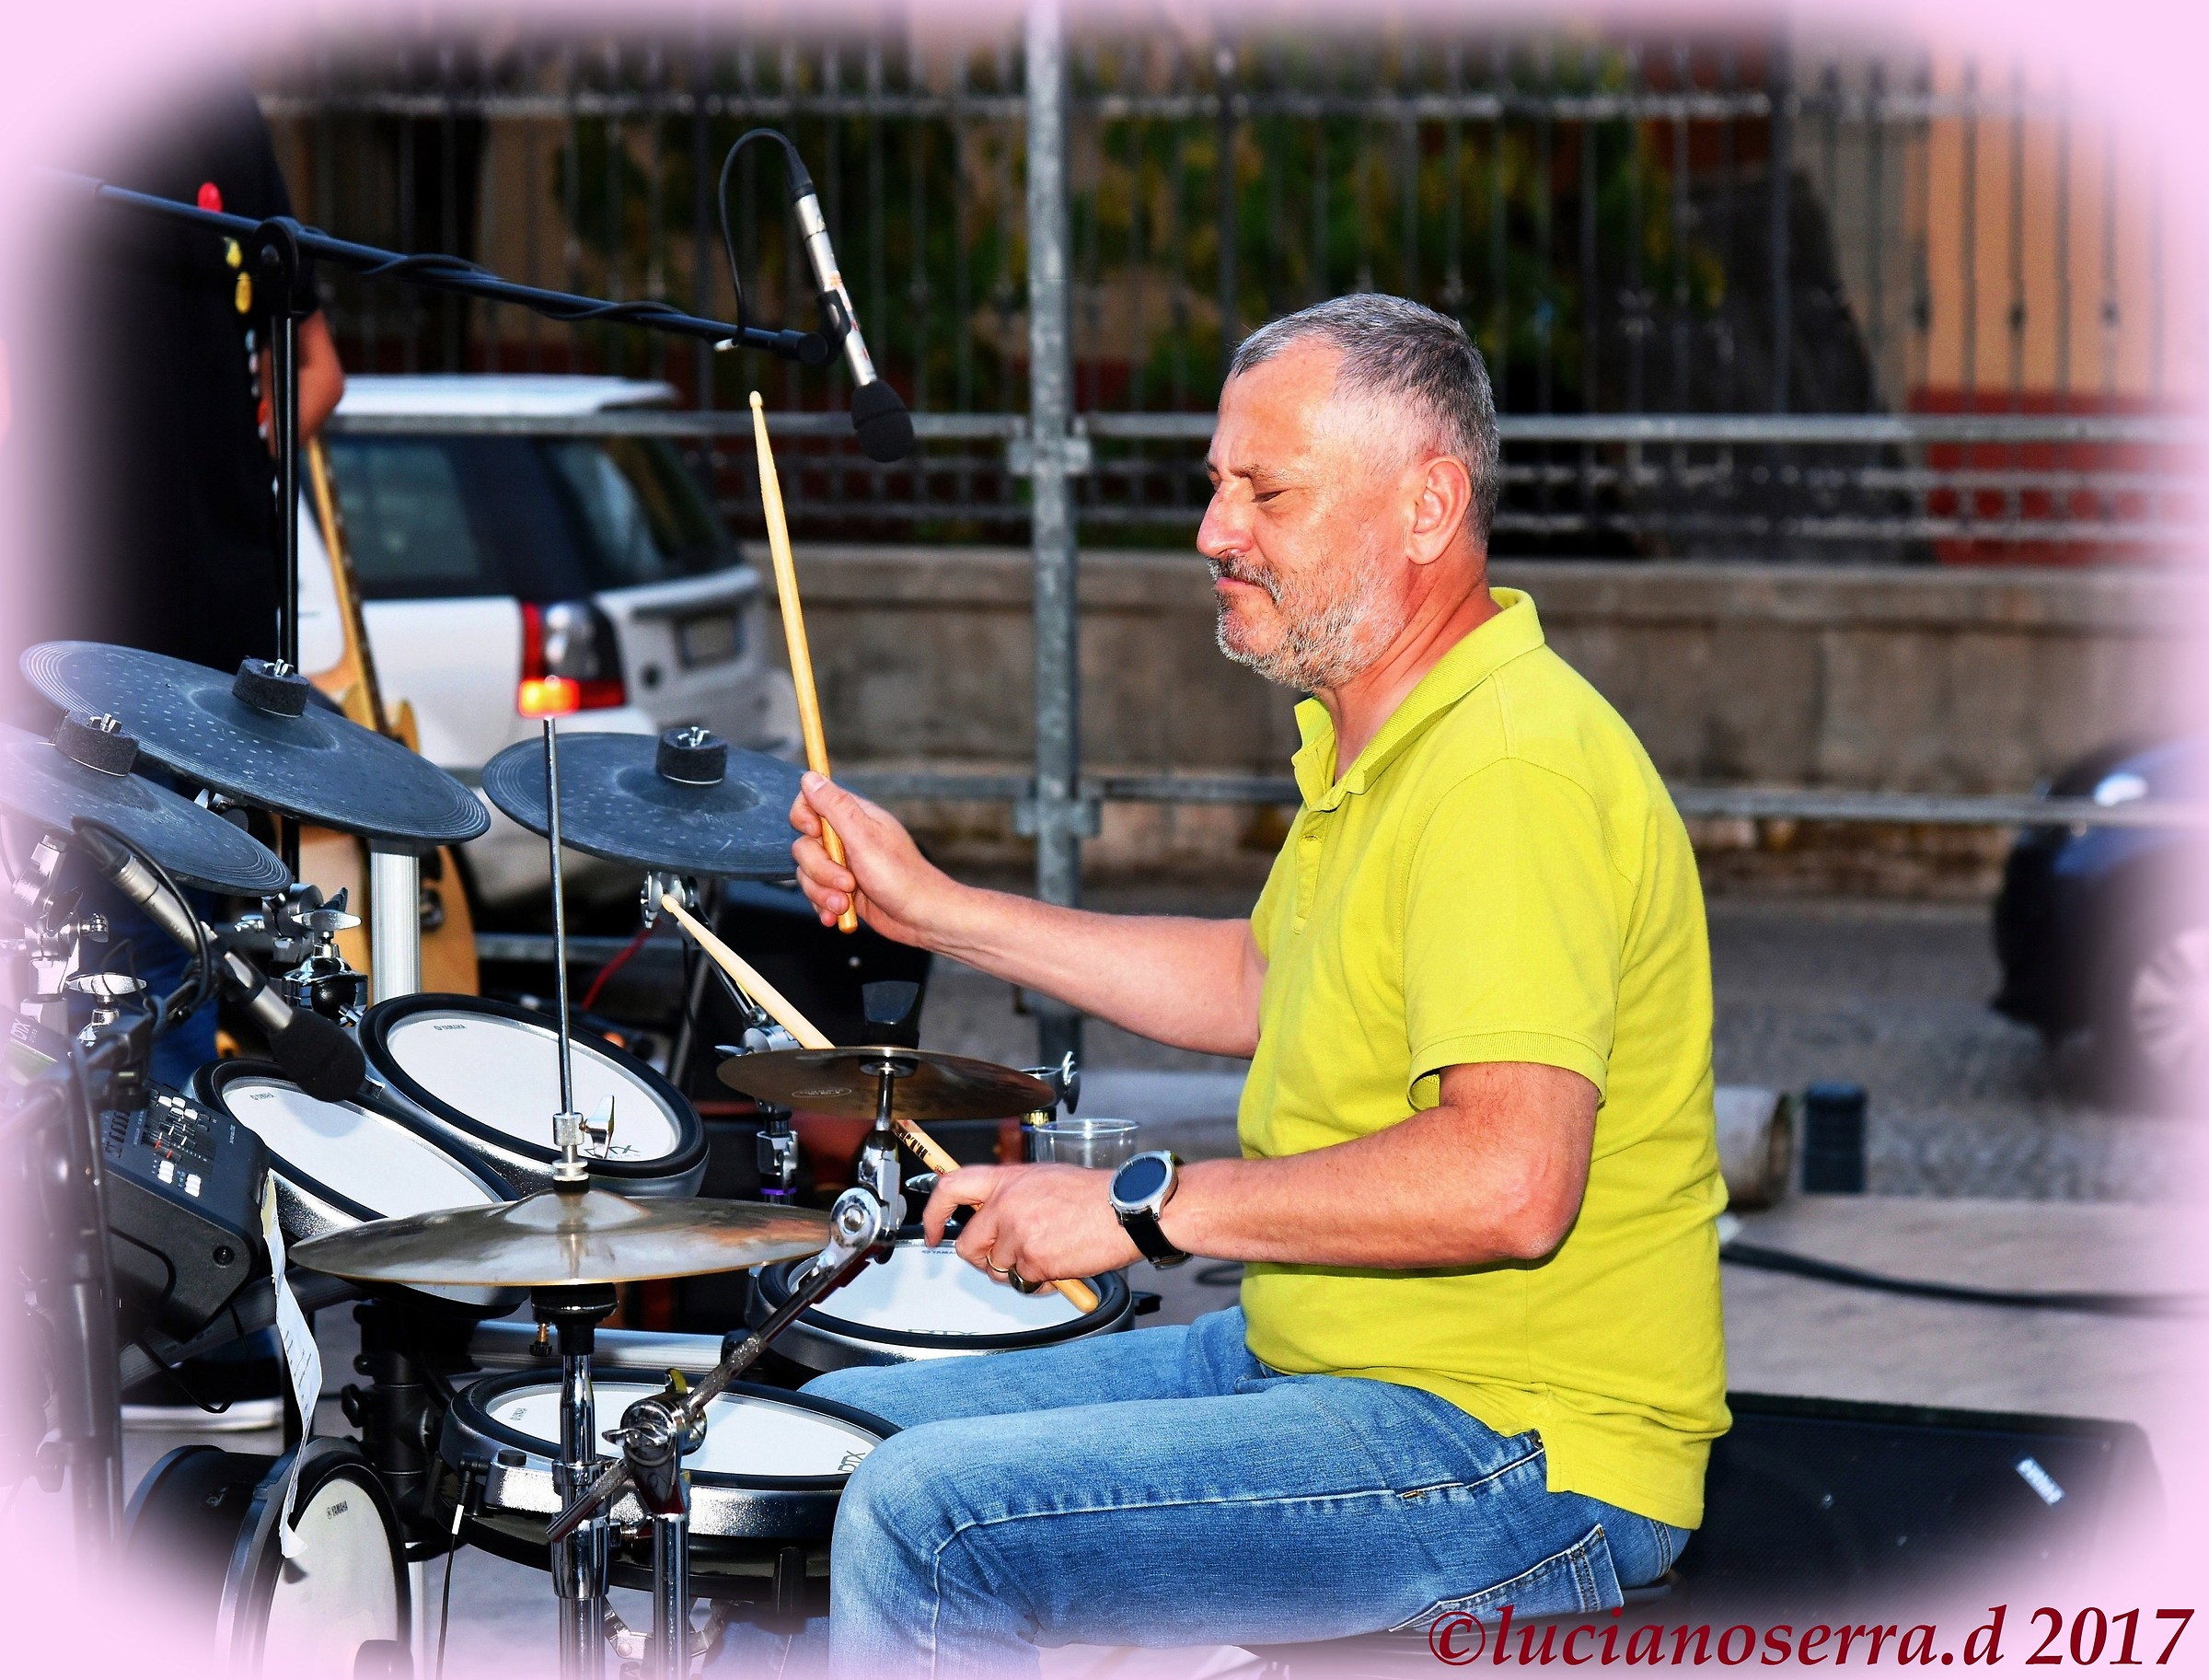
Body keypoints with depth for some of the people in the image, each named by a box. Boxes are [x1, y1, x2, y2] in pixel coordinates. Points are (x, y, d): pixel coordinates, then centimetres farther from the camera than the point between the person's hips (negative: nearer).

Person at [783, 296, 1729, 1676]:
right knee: (849, 1425, 13)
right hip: (1317, 1354, 11)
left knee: (922, 1517, -20)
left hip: (1522, 1454, -11)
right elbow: (1260, 987, 28)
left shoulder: (1515, 772, -23)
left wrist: (1145, 1206, -25)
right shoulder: (1382, 737, 12)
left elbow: (1511, 1179, -34)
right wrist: (939, 911, 21)